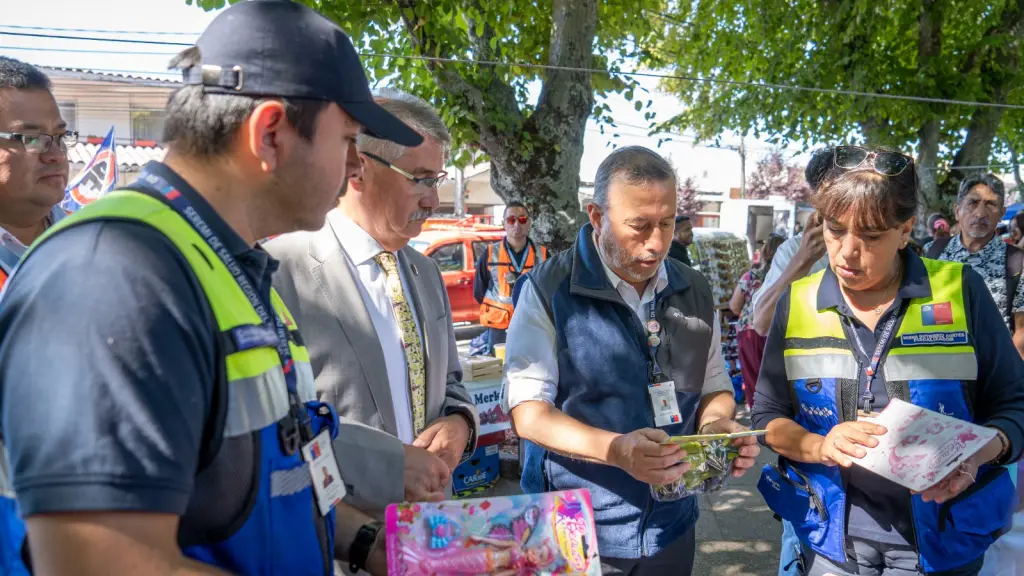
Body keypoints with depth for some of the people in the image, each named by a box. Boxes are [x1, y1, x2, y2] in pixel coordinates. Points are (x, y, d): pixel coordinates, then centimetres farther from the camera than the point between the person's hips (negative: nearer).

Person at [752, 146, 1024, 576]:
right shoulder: (797, 303, -2)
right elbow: (766, 414, 2)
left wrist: (981, 452, -22)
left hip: (941, 538, -1)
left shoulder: (961, 292, -8)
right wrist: (818, 446, -17)